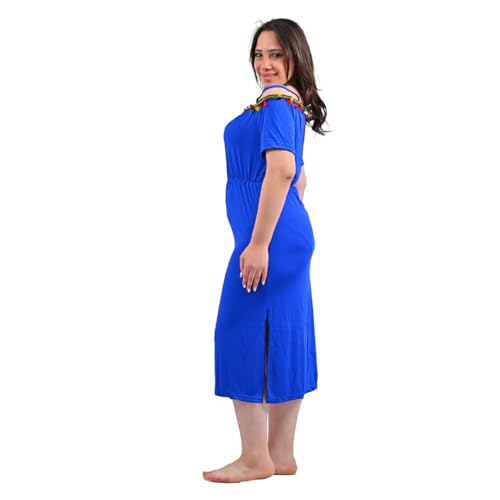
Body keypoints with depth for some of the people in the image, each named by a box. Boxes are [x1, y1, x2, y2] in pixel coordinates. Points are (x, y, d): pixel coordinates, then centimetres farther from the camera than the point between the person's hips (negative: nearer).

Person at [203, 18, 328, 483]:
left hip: (268, 236, -10)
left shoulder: (275, 99, -11)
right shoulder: (292, 103, 18)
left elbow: (281, 169, -23)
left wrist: (258, 243, -24)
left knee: (244, 335, -4)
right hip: (290, 235, 10)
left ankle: (255, 458, 4)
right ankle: (281, 454, 18)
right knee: (281, 337, 11)